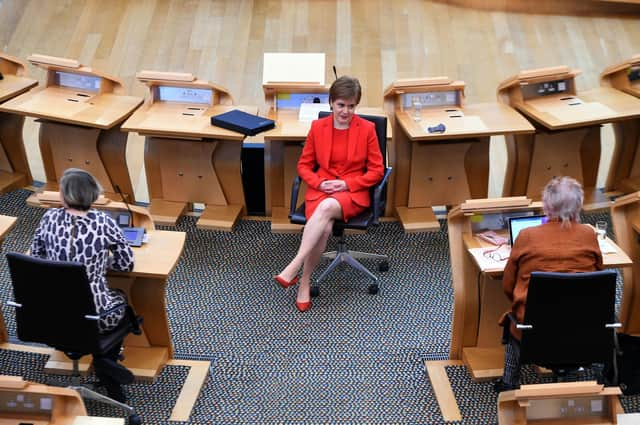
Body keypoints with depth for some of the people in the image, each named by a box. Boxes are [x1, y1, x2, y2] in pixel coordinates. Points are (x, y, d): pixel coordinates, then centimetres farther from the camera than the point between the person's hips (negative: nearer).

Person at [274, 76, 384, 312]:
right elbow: (304, 165, 11)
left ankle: (293, 268, -35)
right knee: (324, 228, -33)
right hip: (321, 189, 2)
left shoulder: (367, 129, -1)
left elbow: (377, 170, 0)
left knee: (327, 207, -38)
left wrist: (346, 183, -13)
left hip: (353, 193, -1)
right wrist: (319, 183, -10)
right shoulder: (318, 127, 4)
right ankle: (305, 283, -19)